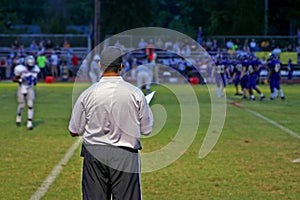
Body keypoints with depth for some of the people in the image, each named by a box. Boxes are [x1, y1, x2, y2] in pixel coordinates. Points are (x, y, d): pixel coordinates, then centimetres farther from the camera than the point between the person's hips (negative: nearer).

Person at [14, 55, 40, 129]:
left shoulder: (35, 69, -3)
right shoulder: (20, 69, -17)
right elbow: (15, 79, -8)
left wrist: (35, 80, -6)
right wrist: (20, 80, -26)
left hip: (30, 89, 3)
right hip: (22, 88, -3)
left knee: (30, 105, -6)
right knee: (22, 105, 1)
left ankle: (29, 123, -2)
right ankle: (19, 116, 35)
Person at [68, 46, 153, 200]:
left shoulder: (87, 94, -3)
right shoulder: (135, 93, -4)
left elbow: (74, 131, 3)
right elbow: (146, 130, 3)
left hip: (94, 154, 1)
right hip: (126, 155, -1)